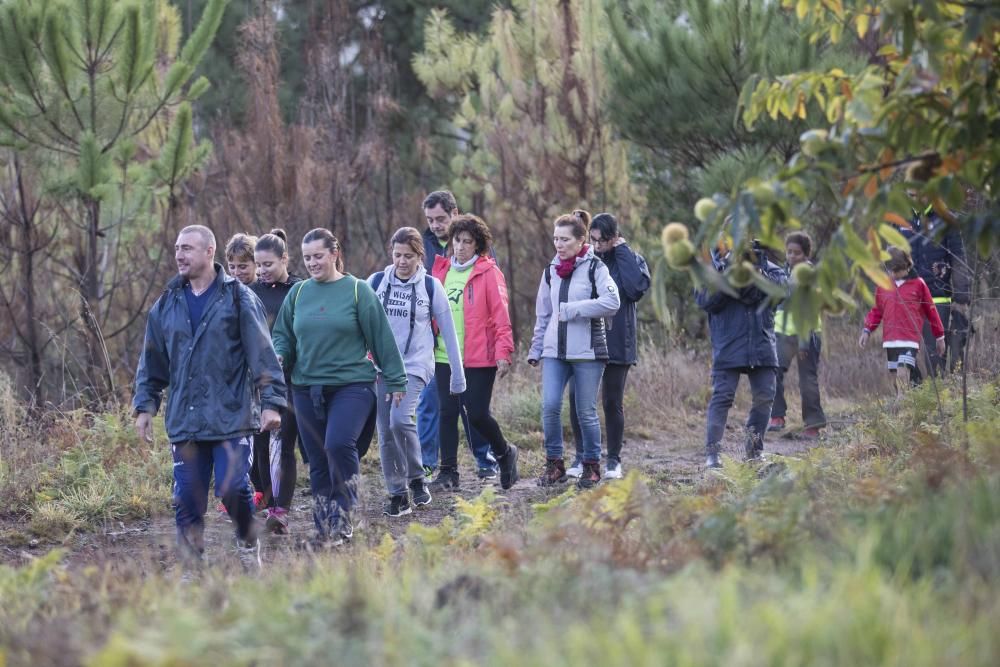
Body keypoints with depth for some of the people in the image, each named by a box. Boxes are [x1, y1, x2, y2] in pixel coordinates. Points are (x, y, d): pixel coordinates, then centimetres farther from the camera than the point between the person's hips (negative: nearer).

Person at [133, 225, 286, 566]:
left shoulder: (239, 299, -2)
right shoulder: (167, 305, 11)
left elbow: (263, 355, -4)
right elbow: (151, 362, 18)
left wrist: (271, 402, -10)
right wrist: (145, 405, 13)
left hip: (231, 417, -4)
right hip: (184, 421, 4)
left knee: (232, 489, -10)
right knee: (187, 499, 2)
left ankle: (248, 542, 17)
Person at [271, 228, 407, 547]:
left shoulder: (357, 290, -2)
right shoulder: (298, 293, 9)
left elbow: (381, 338, 1)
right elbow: (283, 335, 16)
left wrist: (395, 381, 1)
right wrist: (279, 356, -7)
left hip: (352, 385, -4)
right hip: (307, 387, 4)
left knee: (339, 444, -24)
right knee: (318, 462, 7)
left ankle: (342, 519, -9)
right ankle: (324, 529, 16)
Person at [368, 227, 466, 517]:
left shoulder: (430, 286, 0)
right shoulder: (376, 282, 4)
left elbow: (448, 332, 4)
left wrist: (458, 375, 4)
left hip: (415, 365, -3)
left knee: (401, 420, -22)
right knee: (385, 431, 0)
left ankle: (416, 479, -3)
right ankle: (397, 495, 9)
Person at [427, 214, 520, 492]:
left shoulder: (488, 272, -5)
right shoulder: (441, 270, 10)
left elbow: (501, 315, -9)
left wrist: (503, 353, -16)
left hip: (479, 357, -5)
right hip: (445, 357, 5)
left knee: (477, 414, -3)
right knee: (447, 413, 2)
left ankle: (505, 453, 24)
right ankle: (448, 473, 8)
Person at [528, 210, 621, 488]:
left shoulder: (595, 267, -3)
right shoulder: (551, 271, 13)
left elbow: (612, 302, -18)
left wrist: (571, 310, -16)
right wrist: (535, 349, 17)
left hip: (587, 350, -4)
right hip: (554, 350, 4)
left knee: (586, 411, 2)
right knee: (550, 406, -9)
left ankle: (592, 465, 17)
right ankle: (554, 463, 4)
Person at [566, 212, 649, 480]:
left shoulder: (631, 259, -1)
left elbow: (638, 287, -20)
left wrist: (622, 251, -14)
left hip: (617, 344, -2)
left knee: (612, 403, 5)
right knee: (577, 399, -2)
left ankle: (614, 460, 16)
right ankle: (581, 457, 11)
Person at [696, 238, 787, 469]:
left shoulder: (764, 263, 9)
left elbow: (783, 284, -8)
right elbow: (704, 300, -10)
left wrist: (759, 274, -23)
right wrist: (728, 274, -19)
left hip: (762, 345, 3)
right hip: (728, 346, -3)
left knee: (764, 397, 4)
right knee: (722, 397, -8)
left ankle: (755, 450, 18)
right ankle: (712, 453, -9)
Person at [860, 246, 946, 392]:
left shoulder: (918, 283, -1)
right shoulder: (883, 285, 10)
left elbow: (931, 310, 6)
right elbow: (877, 310, 19)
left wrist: (939, 336, 10)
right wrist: (867, 330, 6)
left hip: (910, 341, -5)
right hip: (890, 341, 5)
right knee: (895, 378, 7)